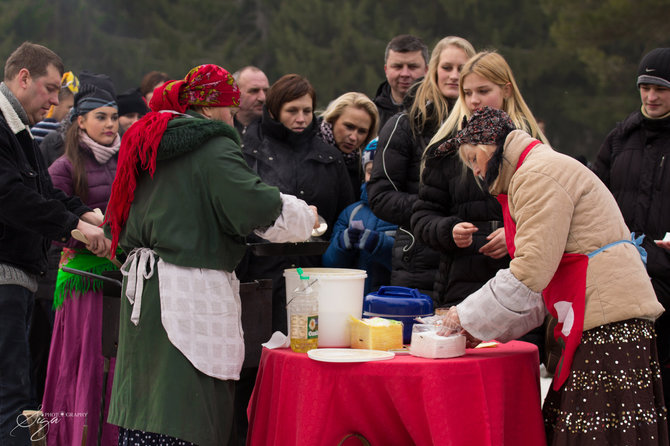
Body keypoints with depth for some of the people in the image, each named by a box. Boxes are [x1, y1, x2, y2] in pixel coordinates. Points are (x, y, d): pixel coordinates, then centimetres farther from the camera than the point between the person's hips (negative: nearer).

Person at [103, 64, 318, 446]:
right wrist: (304, 216, -2)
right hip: (191, 292, -9)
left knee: (142, 403, 10)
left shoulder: (149, 140, 16)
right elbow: (255, 207, -18)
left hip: (142, 283, 9)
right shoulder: (215, 149, -10)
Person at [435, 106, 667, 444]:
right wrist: (482, 328, 16)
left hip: (607, 324, -10)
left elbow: (531, 272, -17)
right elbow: (542, 279, 23)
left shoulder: (539, 175, -8)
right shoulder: (542, 171, 25)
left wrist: (469, 317, -7)